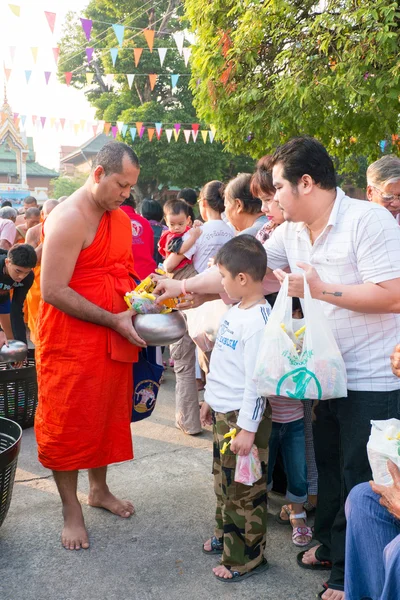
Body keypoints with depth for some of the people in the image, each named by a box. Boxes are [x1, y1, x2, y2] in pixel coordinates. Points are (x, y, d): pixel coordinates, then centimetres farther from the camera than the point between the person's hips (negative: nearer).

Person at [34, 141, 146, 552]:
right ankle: (71, 510, 21)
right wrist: (114, 319, -22)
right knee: (69, 422, 5)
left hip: (113, 339, 8)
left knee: (108, 414, 18)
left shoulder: (121, 218, 8)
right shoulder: (68, 220, -18)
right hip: (70, 341, -8)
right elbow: (53, 291, -23)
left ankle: (99, 489, 38)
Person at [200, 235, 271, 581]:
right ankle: (226, 536, 40)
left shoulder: (259, 320, -23)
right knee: (224, 481, 22)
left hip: (243, 417, -9)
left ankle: (247, 558, 20)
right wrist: (210, 400, 23)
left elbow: (257, 380, -24)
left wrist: (248, 429, -22)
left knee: (244, 491, 5)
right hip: (223, 412, 9)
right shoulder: (236, 312, 6)